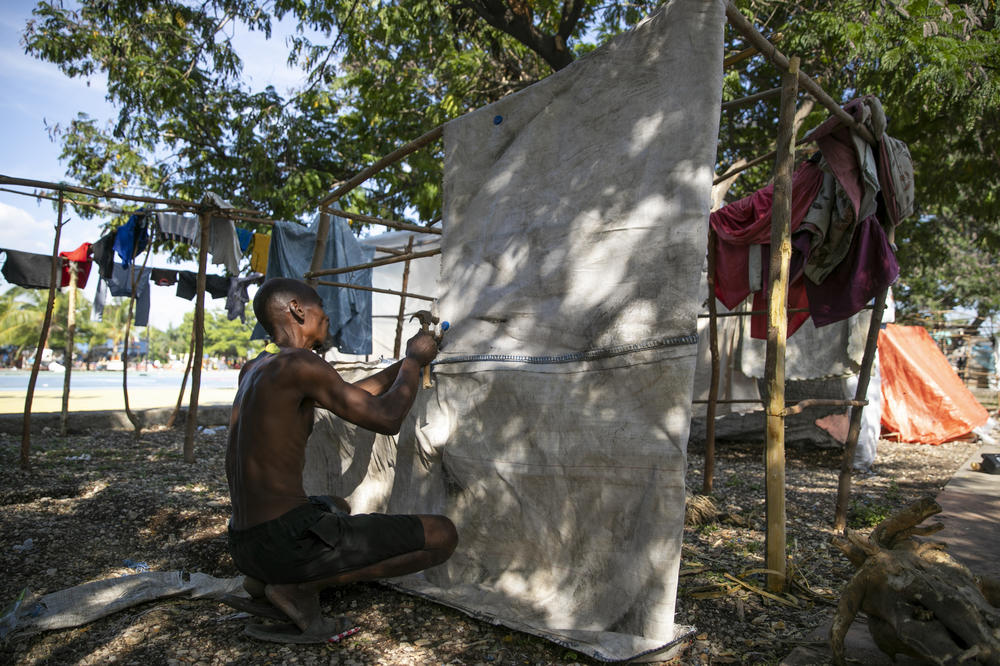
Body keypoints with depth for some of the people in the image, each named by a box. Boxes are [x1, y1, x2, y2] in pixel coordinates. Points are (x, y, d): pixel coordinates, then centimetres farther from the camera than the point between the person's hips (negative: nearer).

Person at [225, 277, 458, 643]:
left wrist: (408, 361, 22)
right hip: (289, 541, -9)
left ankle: (266, 580, 14)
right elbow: (386, 419, -13)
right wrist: (414, 360, 3)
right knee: (443, 535, -4)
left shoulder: (251, 370, 14)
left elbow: (353, 396, 21)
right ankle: (300, 588, -4)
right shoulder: (298, 363, -15)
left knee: (338, 505, 41)